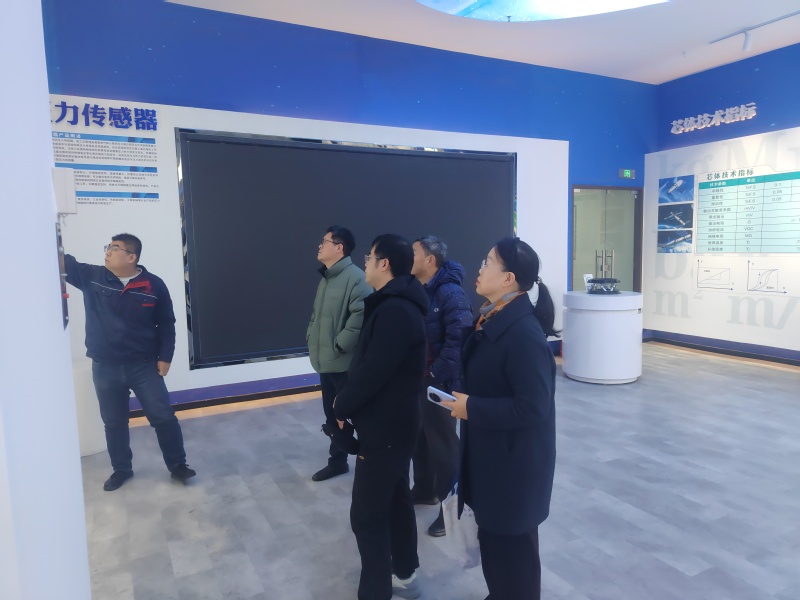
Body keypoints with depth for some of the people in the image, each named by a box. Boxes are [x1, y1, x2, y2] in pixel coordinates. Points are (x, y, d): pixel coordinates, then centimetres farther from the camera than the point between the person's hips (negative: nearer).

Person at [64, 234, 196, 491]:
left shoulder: (154, 286, -7)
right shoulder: (90, 277, -2)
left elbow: (166, 325, -1)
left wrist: (165, 357, -4)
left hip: (144, 365, -2)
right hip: (105, 368, 2)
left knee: (163, 417, 1)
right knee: (114, 422, 15)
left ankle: (178, 465, 18)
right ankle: (121, 469, 34)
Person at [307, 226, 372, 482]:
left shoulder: (355, 277, -16)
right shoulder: (326, 278, 15)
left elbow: (362, 314, -26)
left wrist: (340, 345, -21)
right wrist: (311, 337, 10)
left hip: (346, 363, -9)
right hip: (326, 361, 9)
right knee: (332, 414, 19)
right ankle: (337, 461, 35)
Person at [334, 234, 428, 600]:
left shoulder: (394, 310, -24)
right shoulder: (401, 304, 9)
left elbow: (371, 371, -25)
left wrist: (342, 407, -9)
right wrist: (348, 402, 7)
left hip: (383, 428, -10)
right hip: (396, 423, 10)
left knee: (367, 516, 1)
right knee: (397, 500, 21)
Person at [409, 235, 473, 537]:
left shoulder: (451, 293, -19)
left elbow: (459, 340, -25)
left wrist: (434, 373, -21)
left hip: (438, 383, -8)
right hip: (415, 379, 8)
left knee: (443, 444, 5)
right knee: (418, 438, 21)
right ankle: (424, 490, 42)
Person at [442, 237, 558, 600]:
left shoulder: (524, 332, -26)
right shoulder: (490, 319, 2)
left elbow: (532, 406, -27)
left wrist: (472, 408, -22)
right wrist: (462, 398, 1)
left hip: (515, 458, -9)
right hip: (487, 451, 9)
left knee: (512, 540, 12)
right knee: (491, 533, 24)